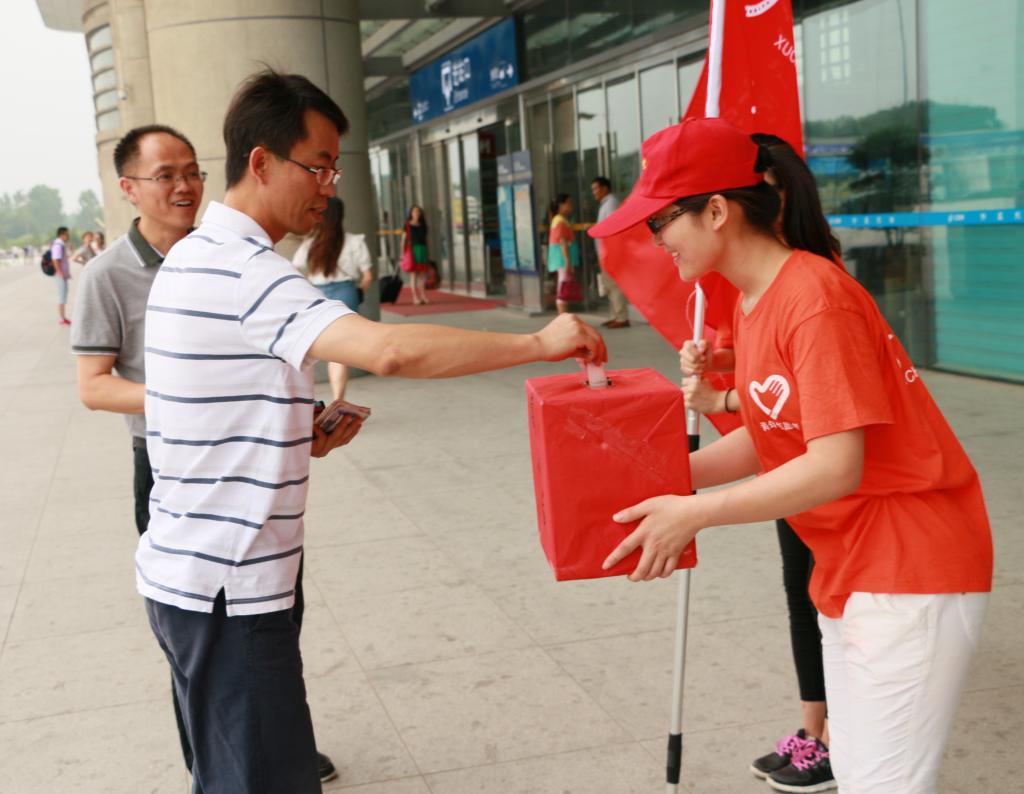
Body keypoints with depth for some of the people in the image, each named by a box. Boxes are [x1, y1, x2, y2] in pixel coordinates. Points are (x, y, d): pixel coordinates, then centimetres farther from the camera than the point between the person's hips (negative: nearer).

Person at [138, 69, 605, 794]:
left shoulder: (198, 256, 13)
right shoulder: (242, 269, -20)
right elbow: (389, 350, -34)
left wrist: (301, 438, 7)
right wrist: (538, 344, -26)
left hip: (190, 572, 10)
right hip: (227, 586, -10)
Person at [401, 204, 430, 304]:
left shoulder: (422, 225, 11)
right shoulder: (407, 226, -1)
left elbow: (425, 239, 14)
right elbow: (403, 239, -3)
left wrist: (427, 252, 11)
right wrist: (402, 253, -10)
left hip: (422, 250, 4)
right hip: (412, 249, -4)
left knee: (422, 274, 3)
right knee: (413, 274, -4)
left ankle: (423, 296, 9)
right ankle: (415, 297, -2)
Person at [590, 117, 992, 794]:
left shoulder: (815, 296, -22)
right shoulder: (751, 303, 7)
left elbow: (836, 466, -25)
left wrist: (694, 513, -21)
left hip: (910, 568, -9)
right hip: (846, 571, 9)